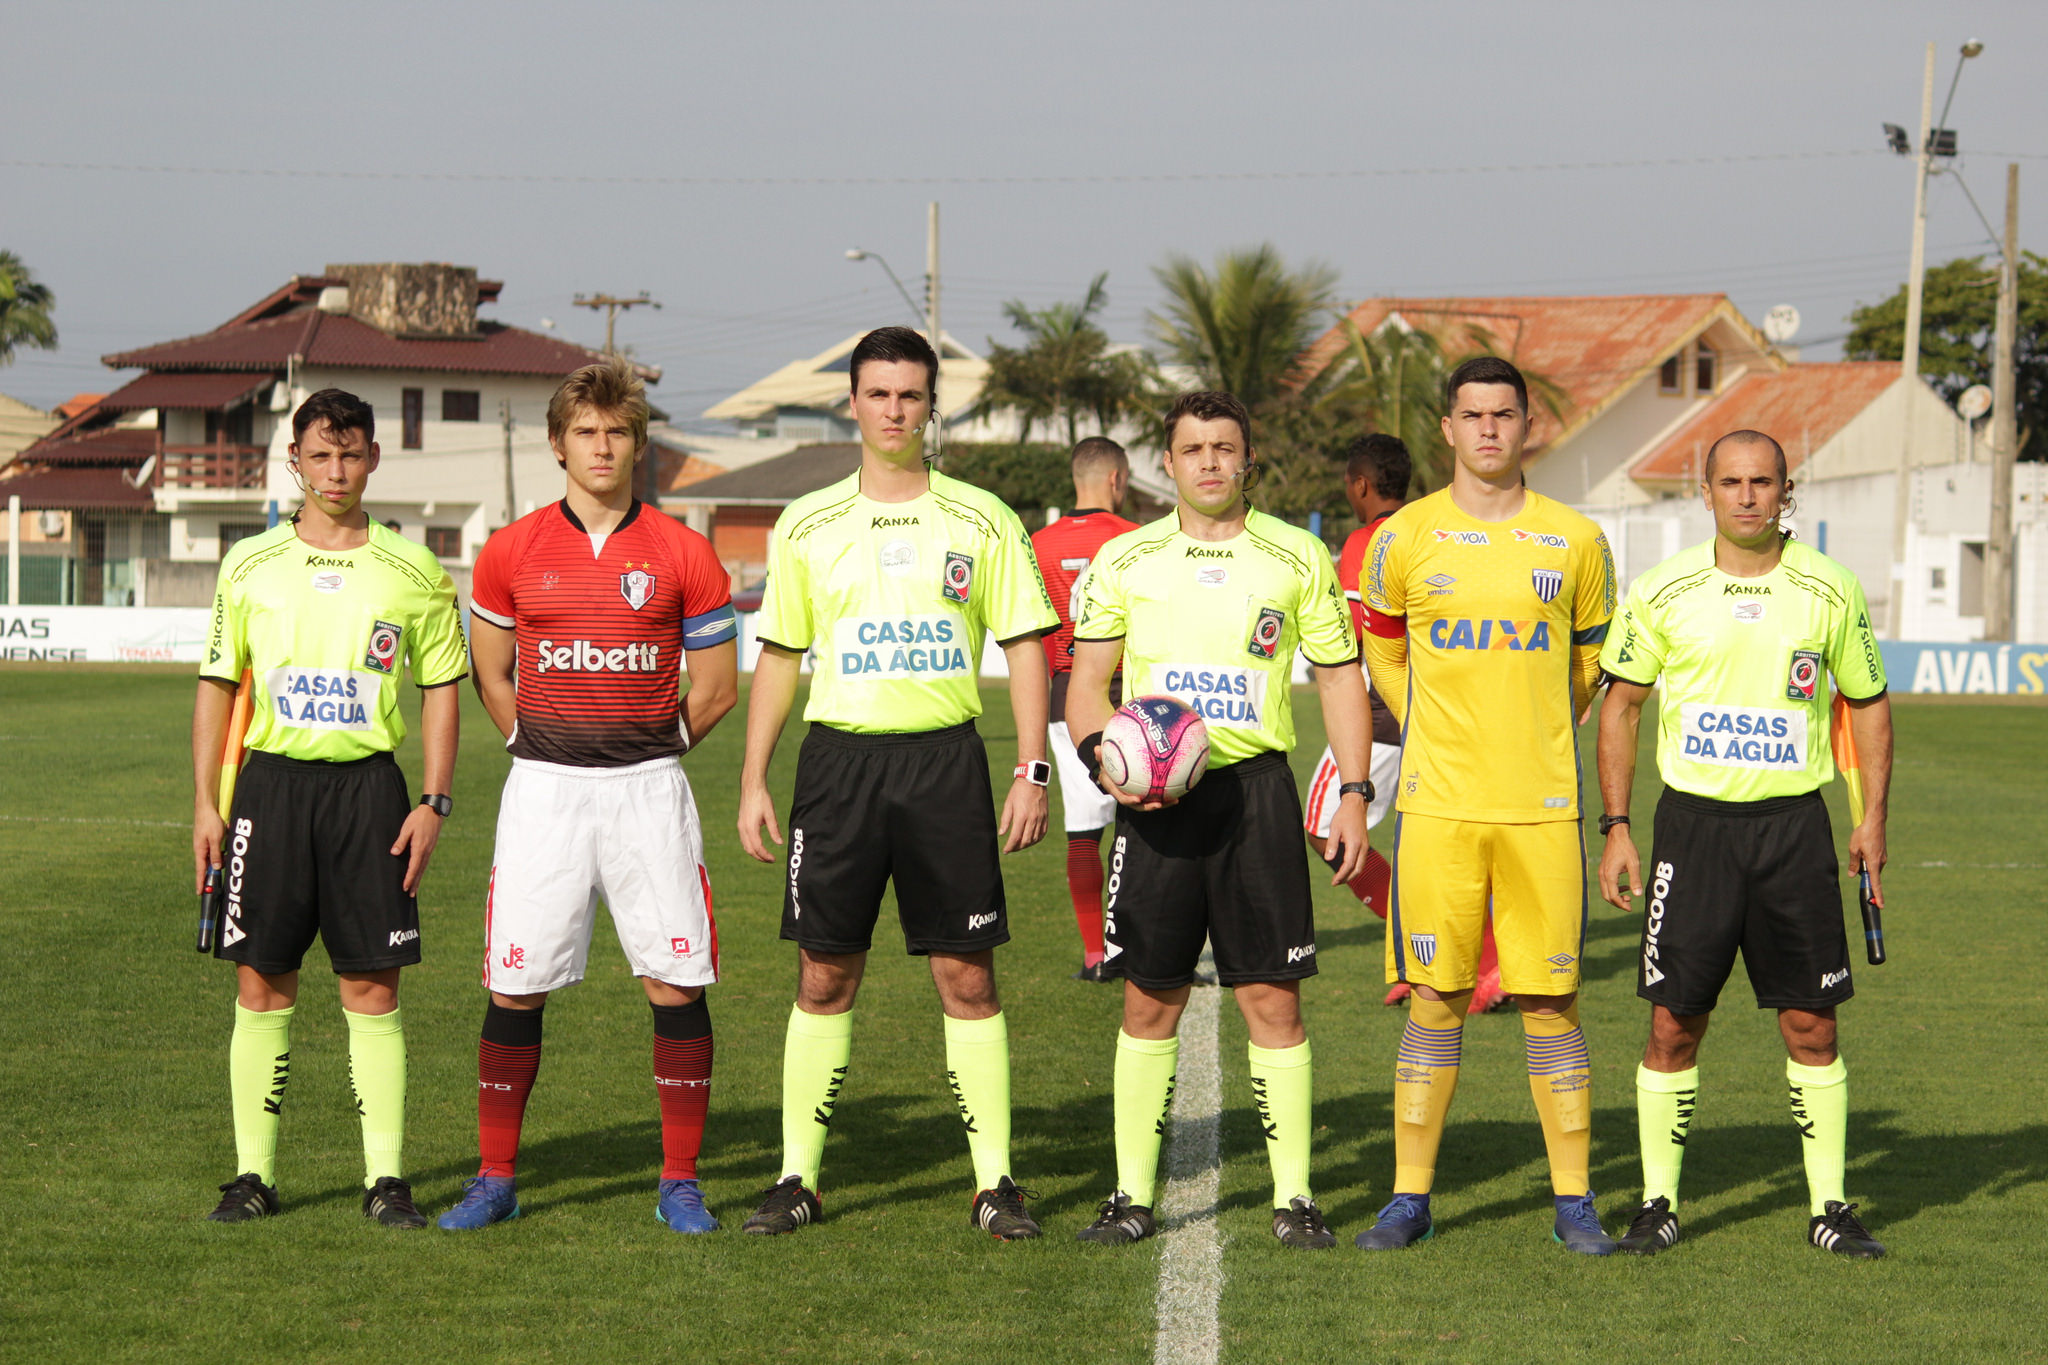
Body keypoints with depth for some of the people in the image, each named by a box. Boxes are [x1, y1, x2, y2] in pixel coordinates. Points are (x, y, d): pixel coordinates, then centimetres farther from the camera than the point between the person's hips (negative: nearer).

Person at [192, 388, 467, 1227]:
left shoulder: (412, 572, 3)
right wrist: (205, 804, 2)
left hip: (367, 782, -1)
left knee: (372, 988, -2)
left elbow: (442, 688, 7)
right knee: (260, 983, 2)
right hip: (271, 779, 1)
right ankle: (254, 1173, 9)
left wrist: (434, 803, -2)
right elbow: (216, 686, 9)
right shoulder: (250, 566, 5)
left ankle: (386, 1176, 3)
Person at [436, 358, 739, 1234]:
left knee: (676, 981, -4)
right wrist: (546, 747, 11)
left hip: (648, 785, -1)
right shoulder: (511, 553, 5)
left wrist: (645, 751, 10)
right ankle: (495, 1178, 11)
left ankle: (680, 1183, 6)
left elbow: (716, 687, 8)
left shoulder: (681, 554, 1)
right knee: (515, 986, 0)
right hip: (543, 789, 1)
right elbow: (490, 675, 16)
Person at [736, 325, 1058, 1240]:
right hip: (839, 755, 1)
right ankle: (799, 1177, 10)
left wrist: (1032, 770, -4)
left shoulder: (981, 521, 4)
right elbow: (778, 657, 11)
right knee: (824, 976, 2)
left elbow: (1025, 647, 4)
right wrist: (753, 780, 5)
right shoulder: (807, 527, 7)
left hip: (945, 758, -1)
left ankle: (995, 1181, 5)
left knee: (966, 975, -1)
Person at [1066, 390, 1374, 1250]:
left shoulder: (1297, 558, 5)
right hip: (1155, 794, 1)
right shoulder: (1124, 561, 7)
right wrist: (1102, 752, -11)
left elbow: (1340, 676, 9)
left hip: (1255, 785, -1)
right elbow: (1087, 680, 9)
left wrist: (1354, 794, 1)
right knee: (1149, 1001, 3)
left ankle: (1293, 1196, 5)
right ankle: (1133, 1195, 12)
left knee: (1273, 998, -2)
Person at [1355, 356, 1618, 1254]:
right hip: (1438, 804, 0)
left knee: (1551, 1003, 1)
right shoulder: (1405, 540, 3)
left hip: (1541, 807, 0)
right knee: (1434, 1001, 2)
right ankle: (1410, 1196, 9)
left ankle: (1573, 1200, 9)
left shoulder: (1574, 543, 4)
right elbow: (1382, 651, 19)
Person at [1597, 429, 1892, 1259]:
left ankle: (1830, 1206, 12)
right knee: (1673, 1025, -1)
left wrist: (1873, 817, 4)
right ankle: (1658, 1203, 11)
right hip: (1693, 819, 0)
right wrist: (1616, 826, 1)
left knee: (1811, 1025, 2)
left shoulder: (1830, 592, 2)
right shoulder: (1663, 592, 0)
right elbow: (1620, 703, 6)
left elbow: (1868, 701, 12)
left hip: (1794, 824, 1)